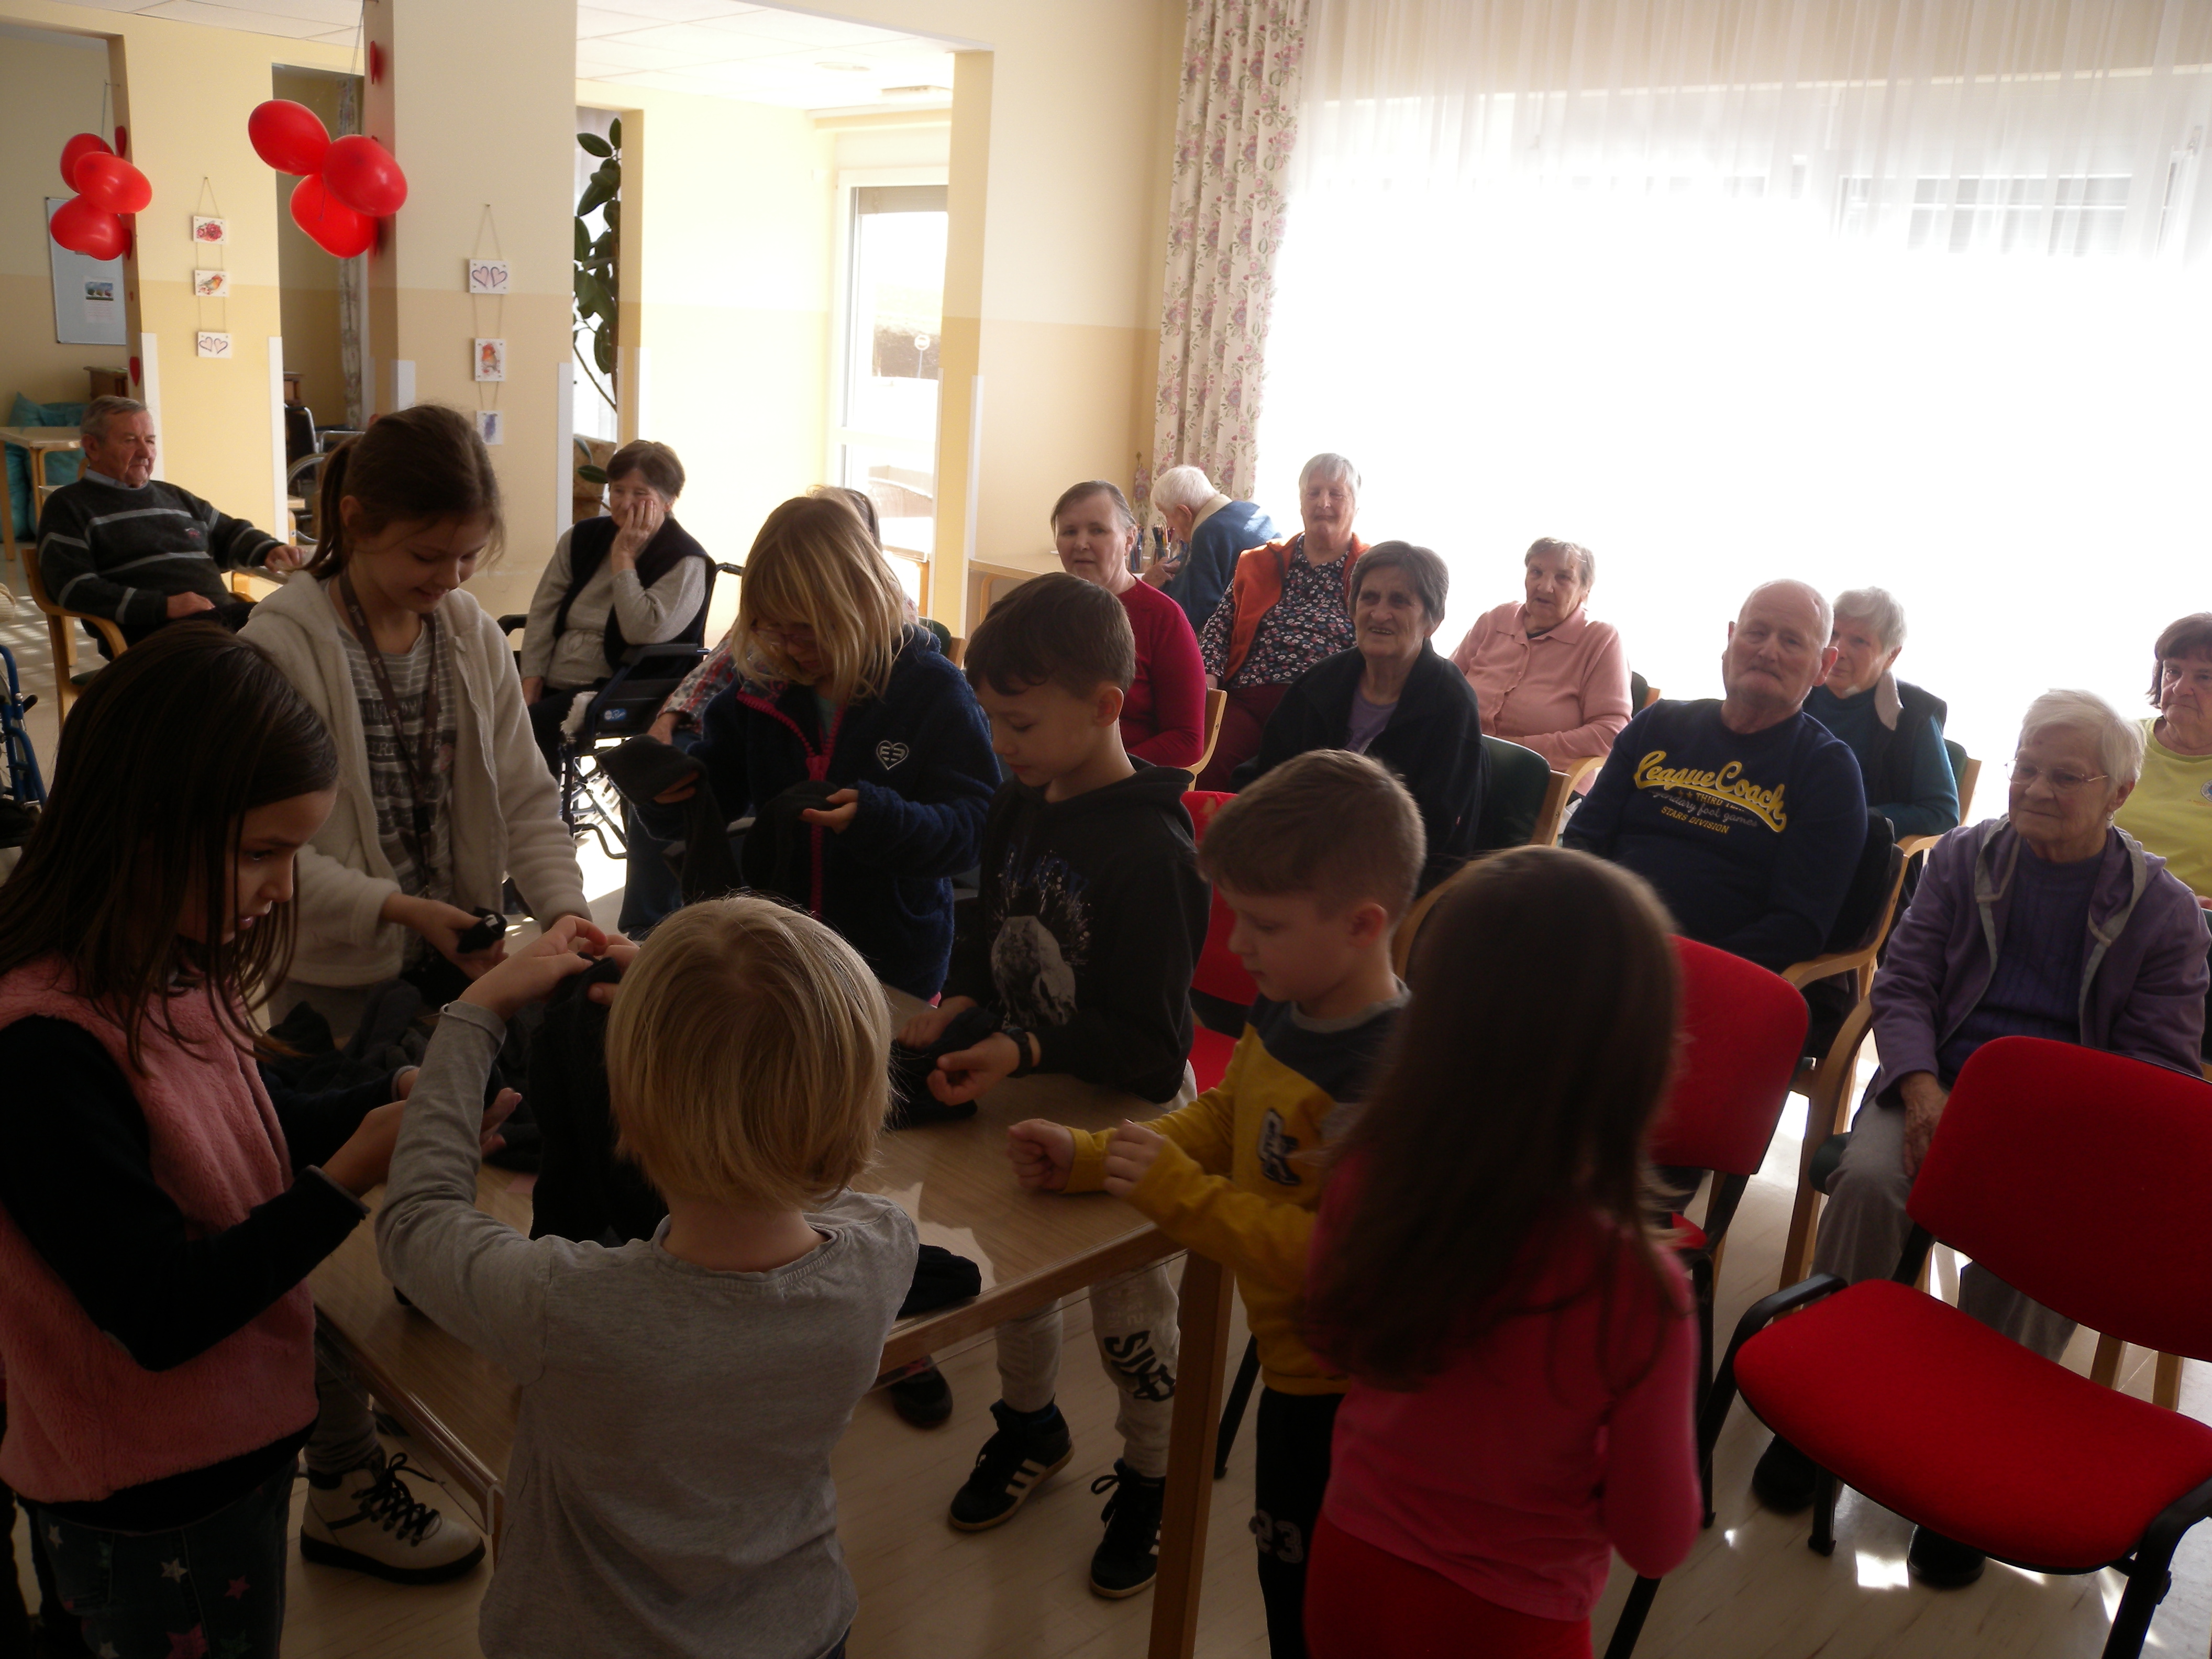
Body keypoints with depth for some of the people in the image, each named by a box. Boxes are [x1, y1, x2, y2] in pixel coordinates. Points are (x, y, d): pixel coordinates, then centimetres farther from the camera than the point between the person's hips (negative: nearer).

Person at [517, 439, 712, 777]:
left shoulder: (686, 563, -5)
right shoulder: (582, 538, 13)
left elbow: (642, 631, -19)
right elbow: (542, 613, 9)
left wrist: (623, 557, -13)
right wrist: (529, 686, -3)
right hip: (549, 685, 6)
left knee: (536, 724, -31)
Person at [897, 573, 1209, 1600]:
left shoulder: (1150, 850, -27)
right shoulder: (1020, 803, -4)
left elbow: (1152, 1043, -25)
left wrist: (1027, 1049, -34)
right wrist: (959, 1000, -7)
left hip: (1125, 1110, -7)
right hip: (1025, 1090, 7)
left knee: (1127, 1308, 11)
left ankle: (1153, 1476, 37)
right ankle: (1030, 1424, 50)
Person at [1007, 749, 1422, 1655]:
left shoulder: (1383, 1083, -34)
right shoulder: (1282, 1017, -5)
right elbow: (1223, 1120, 10)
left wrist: (1180, 1195, -31)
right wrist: (1087, 1158, 0)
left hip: (1337, 1387, -8)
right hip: (1295, 1364, 8)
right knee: (1291, 1580, 30)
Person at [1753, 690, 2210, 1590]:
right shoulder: (1963, 857, 11)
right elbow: (1902, 984, 5)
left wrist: (2065, 1134, -19)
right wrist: (1920, 1090, -15)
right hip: (1941, 1082, 2)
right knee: (1868, 1181, -30)